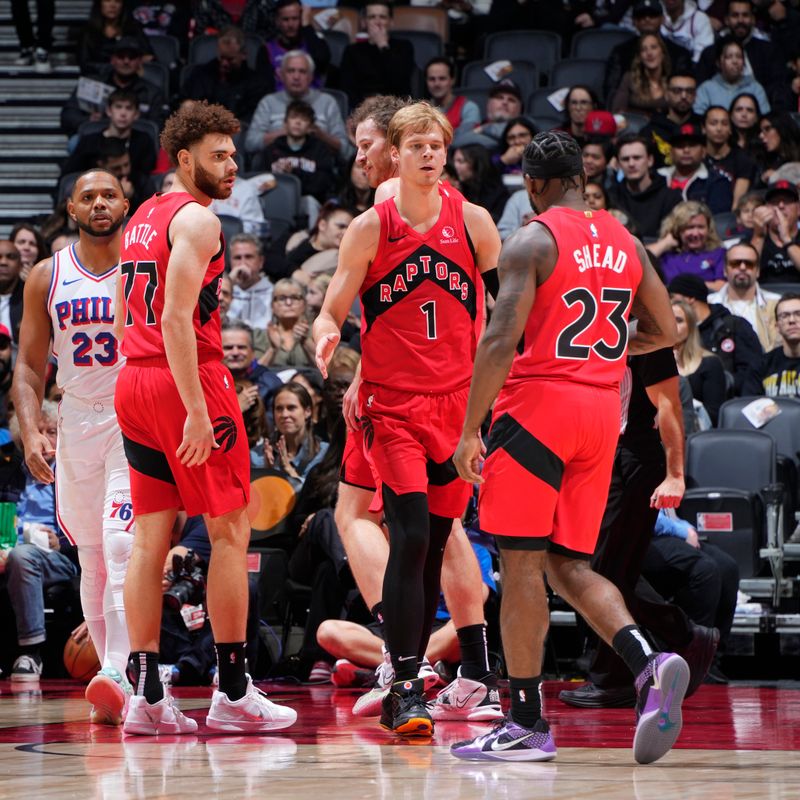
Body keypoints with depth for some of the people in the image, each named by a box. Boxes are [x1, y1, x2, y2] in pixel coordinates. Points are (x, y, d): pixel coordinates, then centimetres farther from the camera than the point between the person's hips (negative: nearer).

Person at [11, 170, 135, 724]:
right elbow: (29, 367, 8)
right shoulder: (47, 277, 6)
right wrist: (31, 432, -7)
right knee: (92, 561, 7)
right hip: (77, 423, 4)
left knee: (123, 548, -19)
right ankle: (115, 677, 16)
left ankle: (118, 675, -26)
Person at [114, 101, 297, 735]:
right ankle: (232, 692, 0)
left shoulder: (141, 219, 19)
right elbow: (176, 317, -19)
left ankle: (147, 695, 5)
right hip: (189, 380, -9)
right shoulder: (196, 219, -10)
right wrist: (197, 410, -22)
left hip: (133, 382, 9)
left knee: (151, 539, 7)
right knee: (231, 533, -1)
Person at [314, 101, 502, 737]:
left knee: (435, 545, 7)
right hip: (392, 403, -3)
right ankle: (406, 690, -14)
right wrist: (327, 336, -20)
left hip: (458, 399, 3)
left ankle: (404, 686, 20)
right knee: (411, 537, -16)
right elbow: (333, 310, 1)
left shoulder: (472, 221, 3)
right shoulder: (370, 229, -2)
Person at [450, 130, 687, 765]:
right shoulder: (624, 242, 11)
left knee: (521, 564, 1)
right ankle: (649, 664, -12)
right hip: (603, 409, 6)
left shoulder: (532, 241, -8)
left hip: (538, 406, -6)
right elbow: (665, 332, 18)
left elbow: (501, 340, -16)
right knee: (570, 566, 12)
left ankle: (528, 724, 2)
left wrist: (470, 431, -12)